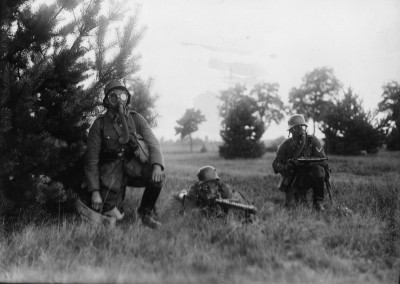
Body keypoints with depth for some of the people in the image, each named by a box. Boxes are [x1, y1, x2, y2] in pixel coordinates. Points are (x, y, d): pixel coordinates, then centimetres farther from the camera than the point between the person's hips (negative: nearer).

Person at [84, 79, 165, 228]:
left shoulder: (136, 119, 3)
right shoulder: (99, 124, -3)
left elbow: (153, 143, -6)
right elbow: (91, 161, -3)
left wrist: (157, 166, -28)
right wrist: (94, 192, -11)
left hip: (135, 168, 2)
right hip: (112, 175, -2)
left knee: (157, 176, -29)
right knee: (114, 217, -18)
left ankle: (146, 211, -2)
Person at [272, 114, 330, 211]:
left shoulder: (312, 140, -6)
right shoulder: (286, 145, -3)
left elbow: (322, 159, -16)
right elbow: (275, 164, -5)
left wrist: (307, 160, -33)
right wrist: (286, 167, -28)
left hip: (310, 177, -1)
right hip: (293, 180, 1)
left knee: (318, 170, -32)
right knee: (289, 204, -15)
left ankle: (318, 202, -15)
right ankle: (300, 194, 23)